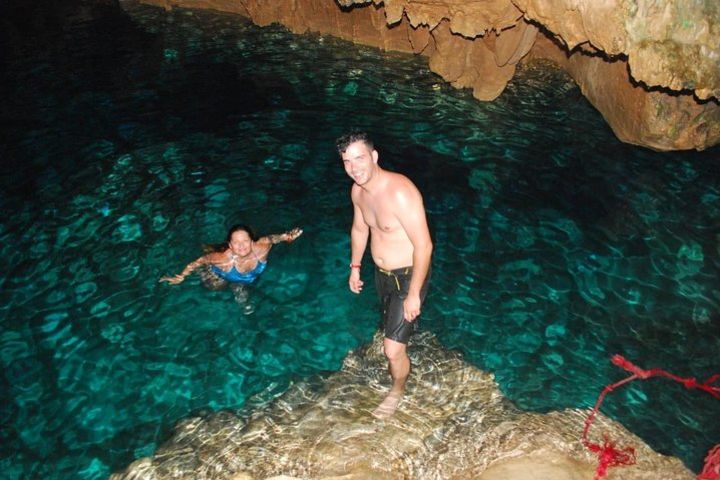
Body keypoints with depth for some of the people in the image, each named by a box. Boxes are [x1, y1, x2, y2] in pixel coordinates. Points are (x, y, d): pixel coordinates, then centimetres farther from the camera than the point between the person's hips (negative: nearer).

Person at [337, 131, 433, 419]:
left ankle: (397, 390, 28)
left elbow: (424, 245, -30)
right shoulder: (358, 190, -6)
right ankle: (400, 363, 61)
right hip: (382, 273, 8)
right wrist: (355, 267, 18)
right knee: (391, 324, 30)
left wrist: (413, 294, -24)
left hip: (408, 276, -8)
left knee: (392, 348, -4)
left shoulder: (400, 192, -33)